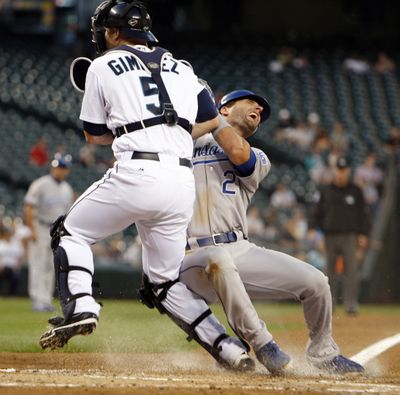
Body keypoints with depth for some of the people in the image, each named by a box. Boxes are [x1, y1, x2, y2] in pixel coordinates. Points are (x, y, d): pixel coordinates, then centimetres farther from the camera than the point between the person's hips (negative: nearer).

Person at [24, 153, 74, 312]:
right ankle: (38, 300, -12)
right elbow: (28, 208, -13)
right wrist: (32, 230, -19)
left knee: (50, 268, 7)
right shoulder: (40, 185, -10)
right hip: (40, 228, -6)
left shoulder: (67, 189, 11)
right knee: (38, 266, -9)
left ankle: (47, 301, 9)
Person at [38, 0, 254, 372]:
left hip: (137, 172, -5)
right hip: (183, 181, 5)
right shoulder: (181, 68, 22)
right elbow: (212, 121, 23)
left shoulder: (103, 67, 9)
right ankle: (226, 346, 2)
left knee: (71, 232, 17)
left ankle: (79, 306, -7)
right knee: (165, 283, 17)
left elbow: (93, 134, 17)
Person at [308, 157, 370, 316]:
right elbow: (317, 212, 10)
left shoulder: (356, 191, 8)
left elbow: (363, 214, 9)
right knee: (330, 269, 5)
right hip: (330, 236, 2)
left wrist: (363, 234, 1)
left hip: (349, 236, -2)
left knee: (351, 269, -12)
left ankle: (350, 303, -17)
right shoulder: (326, 191, 10)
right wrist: (312, 229, -4)